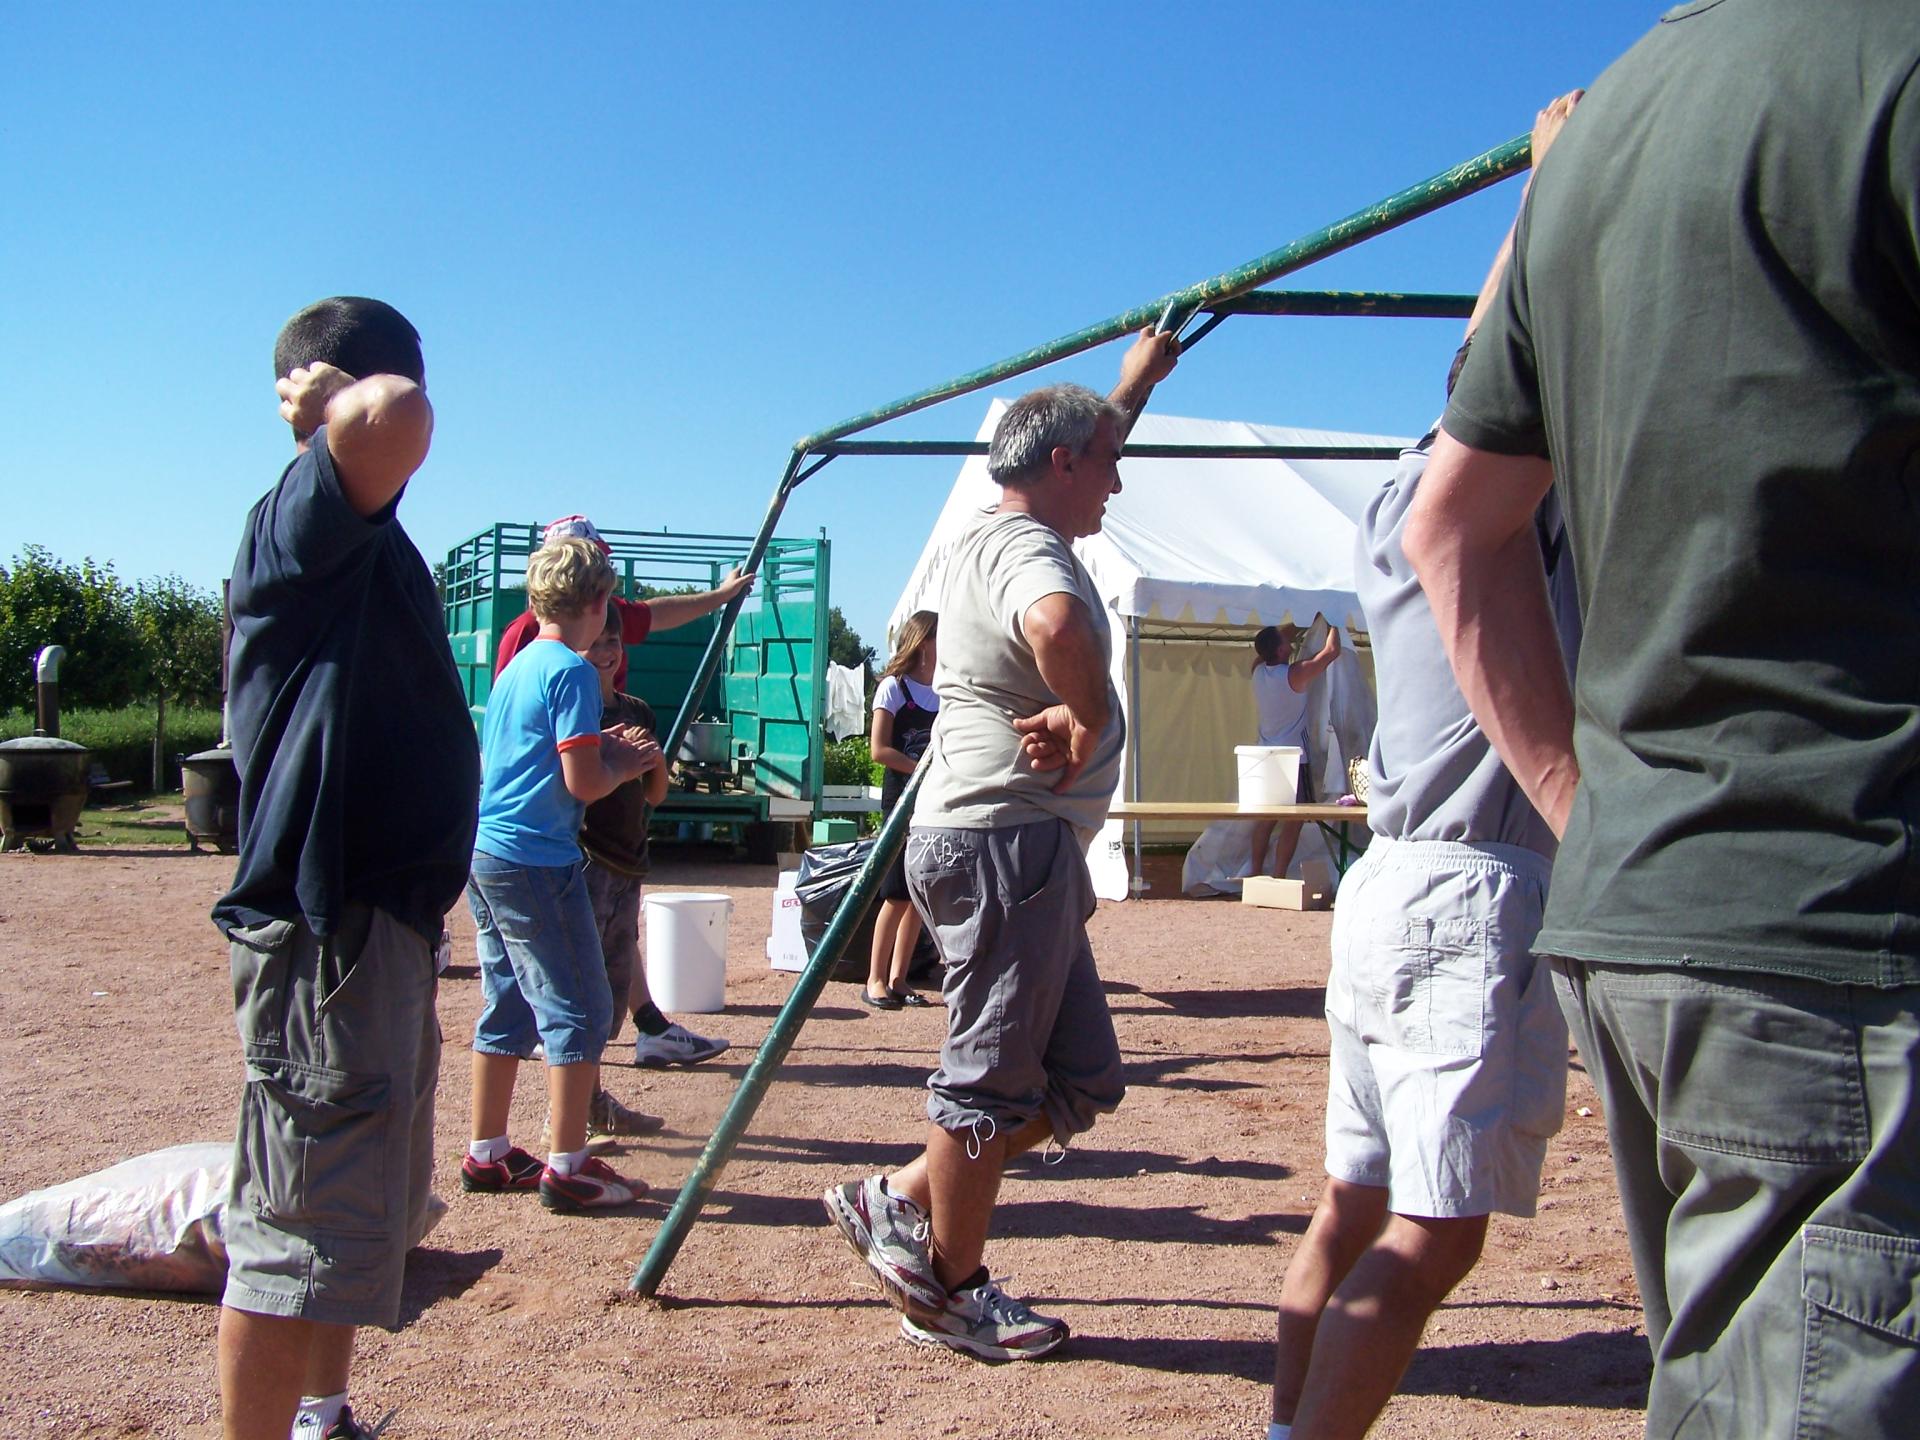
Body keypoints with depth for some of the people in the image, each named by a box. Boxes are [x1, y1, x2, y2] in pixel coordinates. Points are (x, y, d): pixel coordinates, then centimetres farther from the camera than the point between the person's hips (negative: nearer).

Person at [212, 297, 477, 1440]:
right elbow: (393, 421, -37)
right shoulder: (306, 516, -14)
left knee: (373, 1209, 21)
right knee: (303, 1226, -5)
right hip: (327, 931, -11)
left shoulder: (363, 541, 17)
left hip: (380, 919, 11)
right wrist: (345, 394, -14)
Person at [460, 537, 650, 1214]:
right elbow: (583, 783, -17)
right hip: (537, 860, -9)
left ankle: (486, 1155, 22)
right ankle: (567, 1168, 0)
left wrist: (600, 749, 18)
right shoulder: (571, 672, -12)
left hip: (486, 851, 9)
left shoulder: (516, 665, 15)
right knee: (578, 1010, -2)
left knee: (507, 1006, 15)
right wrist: (624, 767, 2)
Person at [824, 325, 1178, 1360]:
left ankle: (899, 1202, 21)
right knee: (993, 1076, 1)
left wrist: (1138, 380, 51)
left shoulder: (1012, 539, 19)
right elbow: (1060, 627, -39)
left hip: (1027, 846, 11)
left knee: (1080, 1078, 13)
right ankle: (949, 1292, 16)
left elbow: (1083, 447, 41)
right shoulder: (1024, 547, -13)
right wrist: (1088, 718, -23)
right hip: (1001, 839, -11)